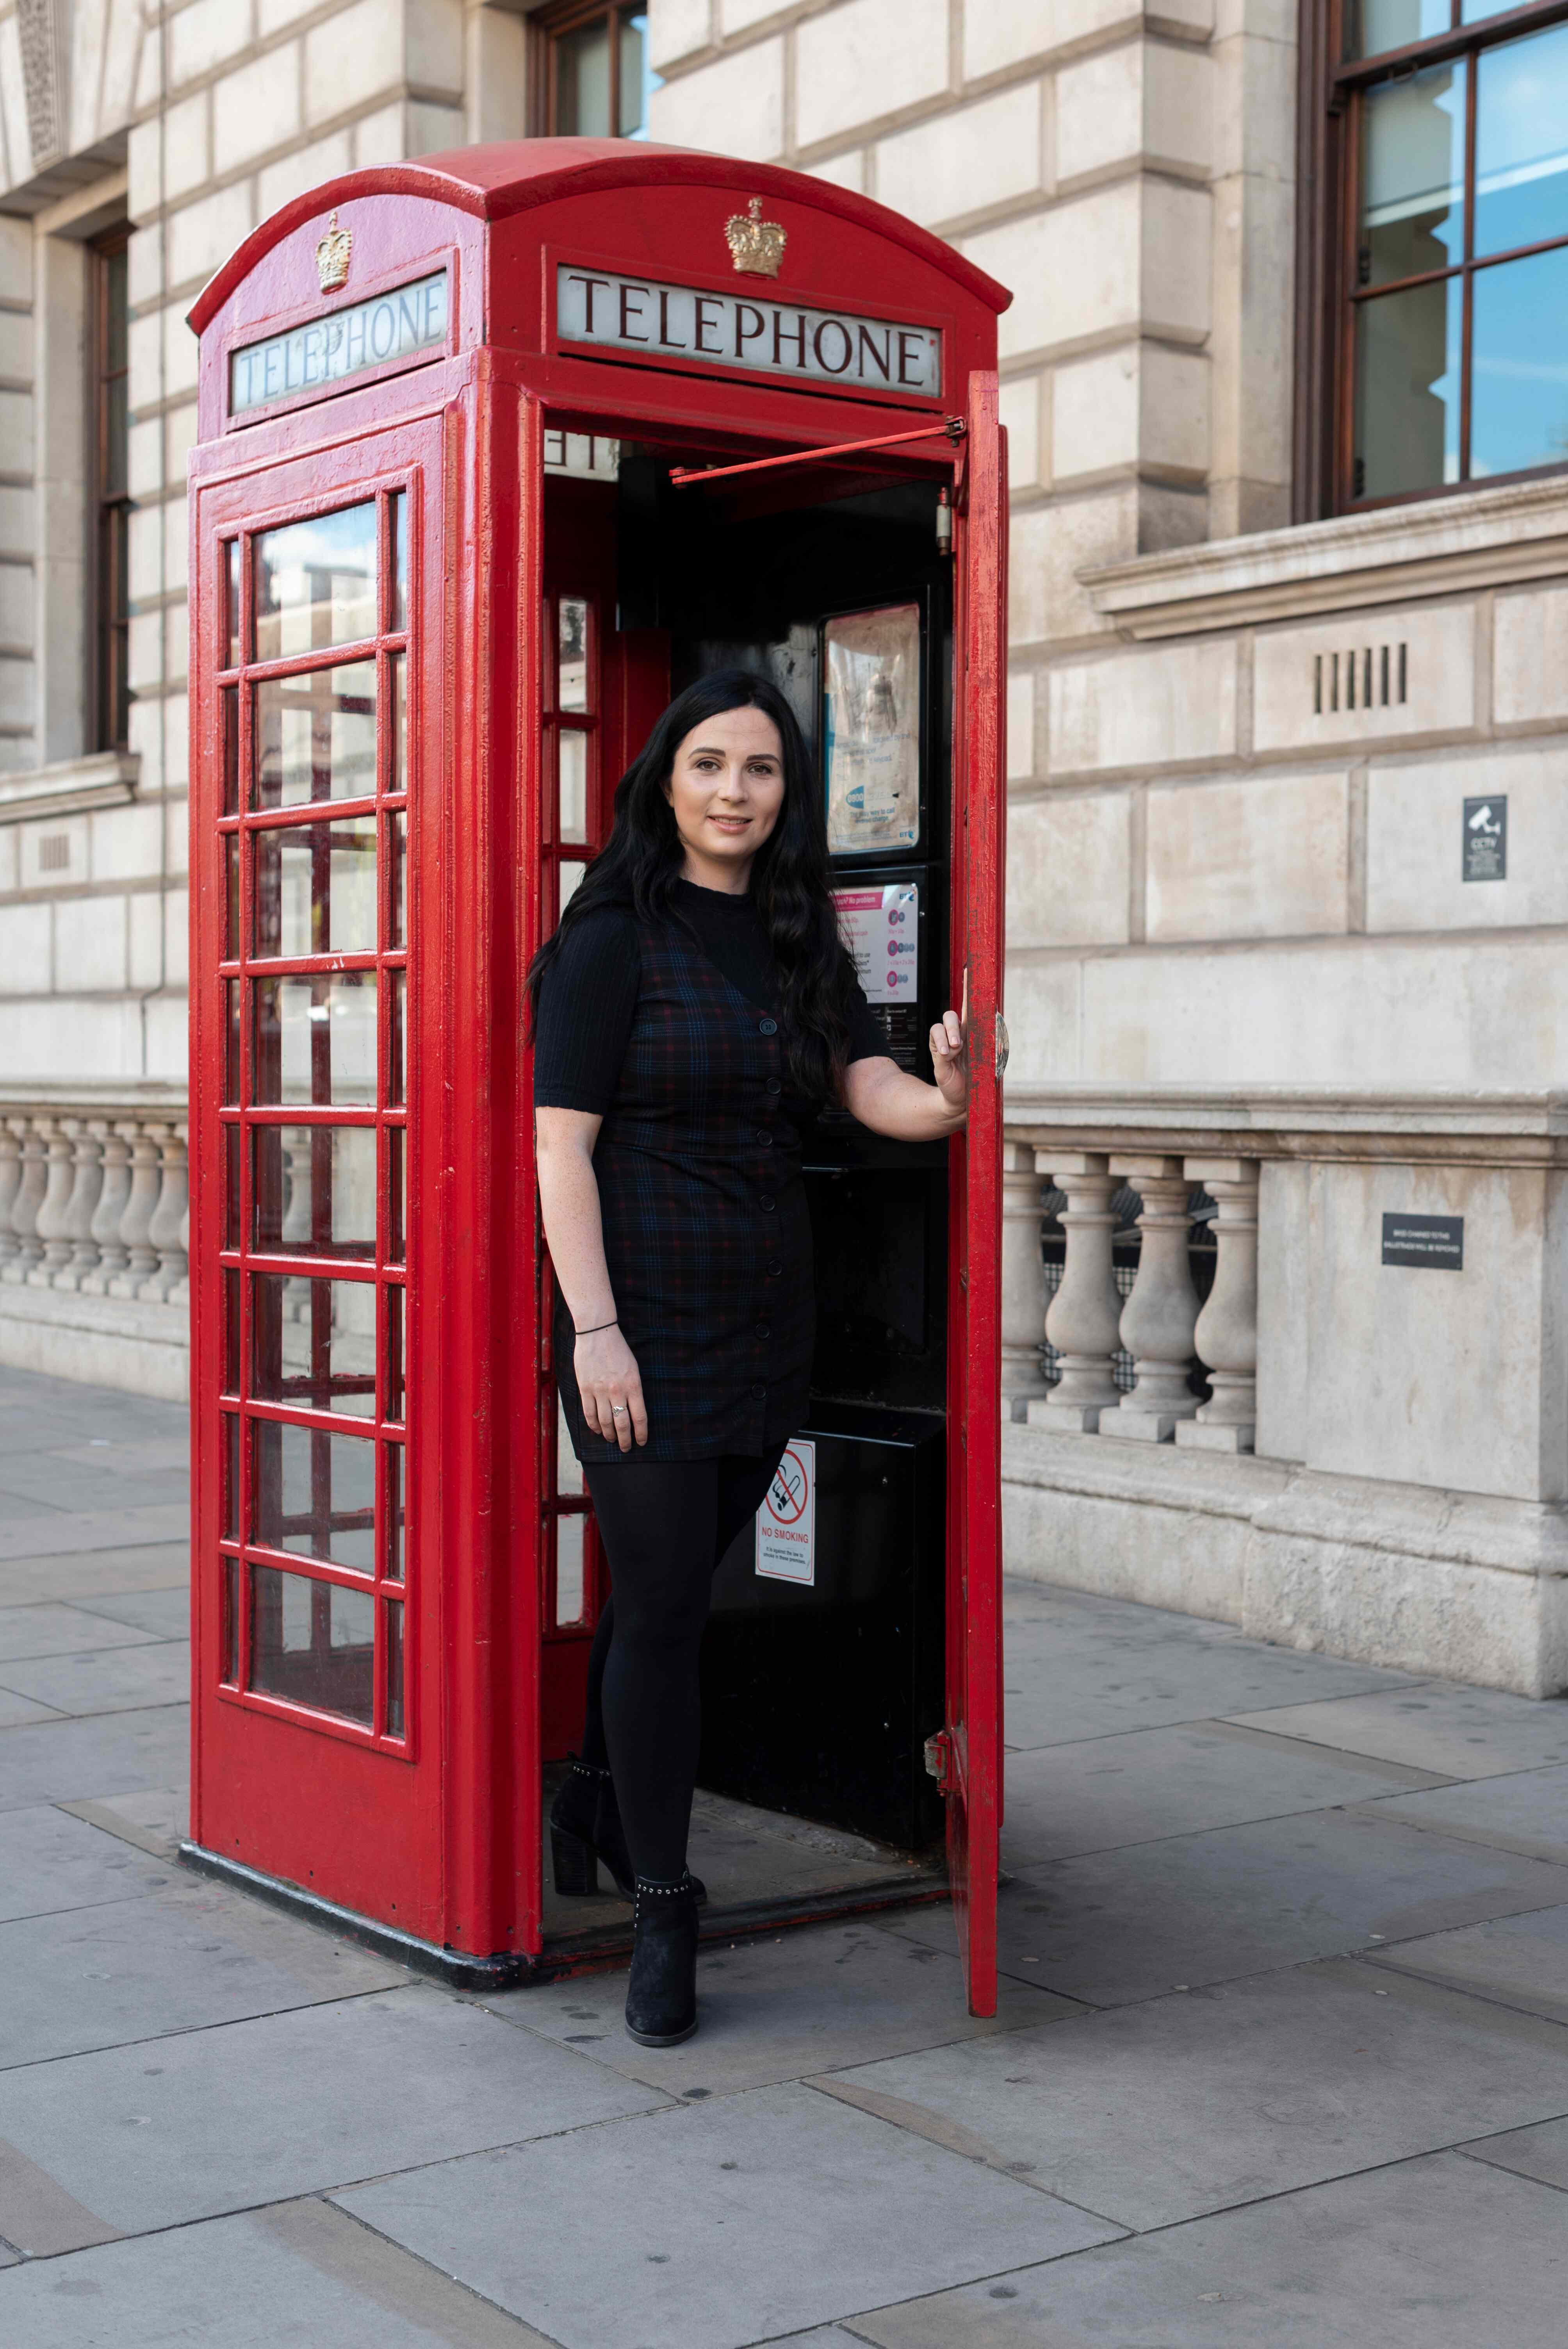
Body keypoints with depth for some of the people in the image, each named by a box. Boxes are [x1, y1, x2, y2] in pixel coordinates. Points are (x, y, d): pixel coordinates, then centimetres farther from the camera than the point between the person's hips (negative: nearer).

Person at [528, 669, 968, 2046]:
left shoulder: (800, 944, 10)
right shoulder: (614, 939, -7)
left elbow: (872, 1089, 0)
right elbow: (562, 1145, -11)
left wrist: (950, 1095, -24)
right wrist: (595, 1328, -17)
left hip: (766, 1323, 6)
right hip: (647, 1325, -5)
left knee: (683, 1586, 15)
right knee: (662, 1604, -3)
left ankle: (601, 1805, 38)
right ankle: (662, 1908, 9)